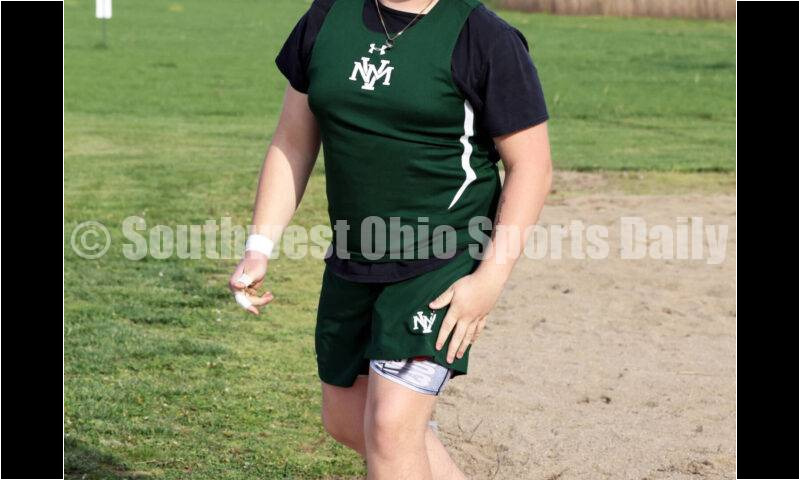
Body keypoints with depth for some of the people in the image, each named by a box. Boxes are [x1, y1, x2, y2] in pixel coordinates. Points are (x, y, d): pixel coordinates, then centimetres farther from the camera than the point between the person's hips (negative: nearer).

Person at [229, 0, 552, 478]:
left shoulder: (486, 39, -12)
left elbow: (531, 165, -12)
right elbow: (293, 142, 10)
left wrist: (491, 278, -20)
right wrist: (260, 248, 4)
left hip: (443, 262, -7)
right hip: (353, 262, 7)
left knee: (390, 425, -15)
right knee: (347, 419, 17)